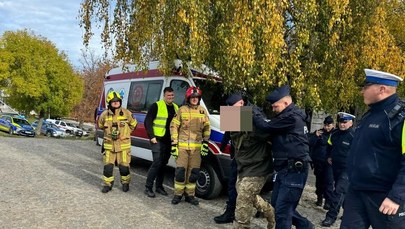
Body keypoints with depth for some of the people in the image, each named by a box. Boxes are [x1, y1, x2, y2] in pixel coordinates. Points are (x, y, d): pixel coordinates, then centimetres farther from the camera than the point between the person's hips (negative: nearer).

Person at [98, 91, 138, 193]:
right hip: (109, 145, 1)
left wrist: (125, 133, 7)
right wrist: (109, 132, 10)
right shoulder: (104, 114, -1)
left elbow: (133, 124, 11)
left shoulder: (127, 113, -4)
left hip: (124, 145, -1)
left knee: (124, 166, 5)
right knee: (108, 166, 4)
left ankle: (125, 183, 25)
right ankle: (108, 184, 22)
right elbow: (100, 126, 18)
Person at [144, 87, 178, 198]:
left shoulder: (176, 107, 14)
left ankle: (159, 186, 24)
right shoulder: (156, 106, -6)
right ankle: (148, 187, 0)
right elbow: (148, 121, -8)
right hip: (158, 140, -6)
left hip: (169, 141, 6)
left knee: (163, 164, 12)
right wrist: (152, 136, -16)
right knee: (157, 163, -10)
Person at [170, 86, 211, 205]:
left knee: (194, 172, 6)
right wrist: (174, 144, -6)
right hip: (182, 146, -3)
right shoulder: (182, 110, 0)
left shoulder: (203, 111, 9)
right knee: (180, 170, -1)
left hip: (196, 147, 3)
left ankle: (190, 195, 21)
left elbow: (207, 128, 12)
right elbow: (173, 126, -1)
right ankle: (178, 194, 15)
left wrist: (205, 143, 3)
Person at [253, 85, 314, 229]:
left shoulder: (291, 117, -18)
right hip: (285, 169, 10)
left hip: (294, 171, -10)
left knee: (282, 210, -6)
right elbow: (272, 129, 22)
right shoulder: (289, 116, 16)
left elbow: (266, 127, -17)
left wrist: (255, 112, 0)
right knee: (276, 204, 17)